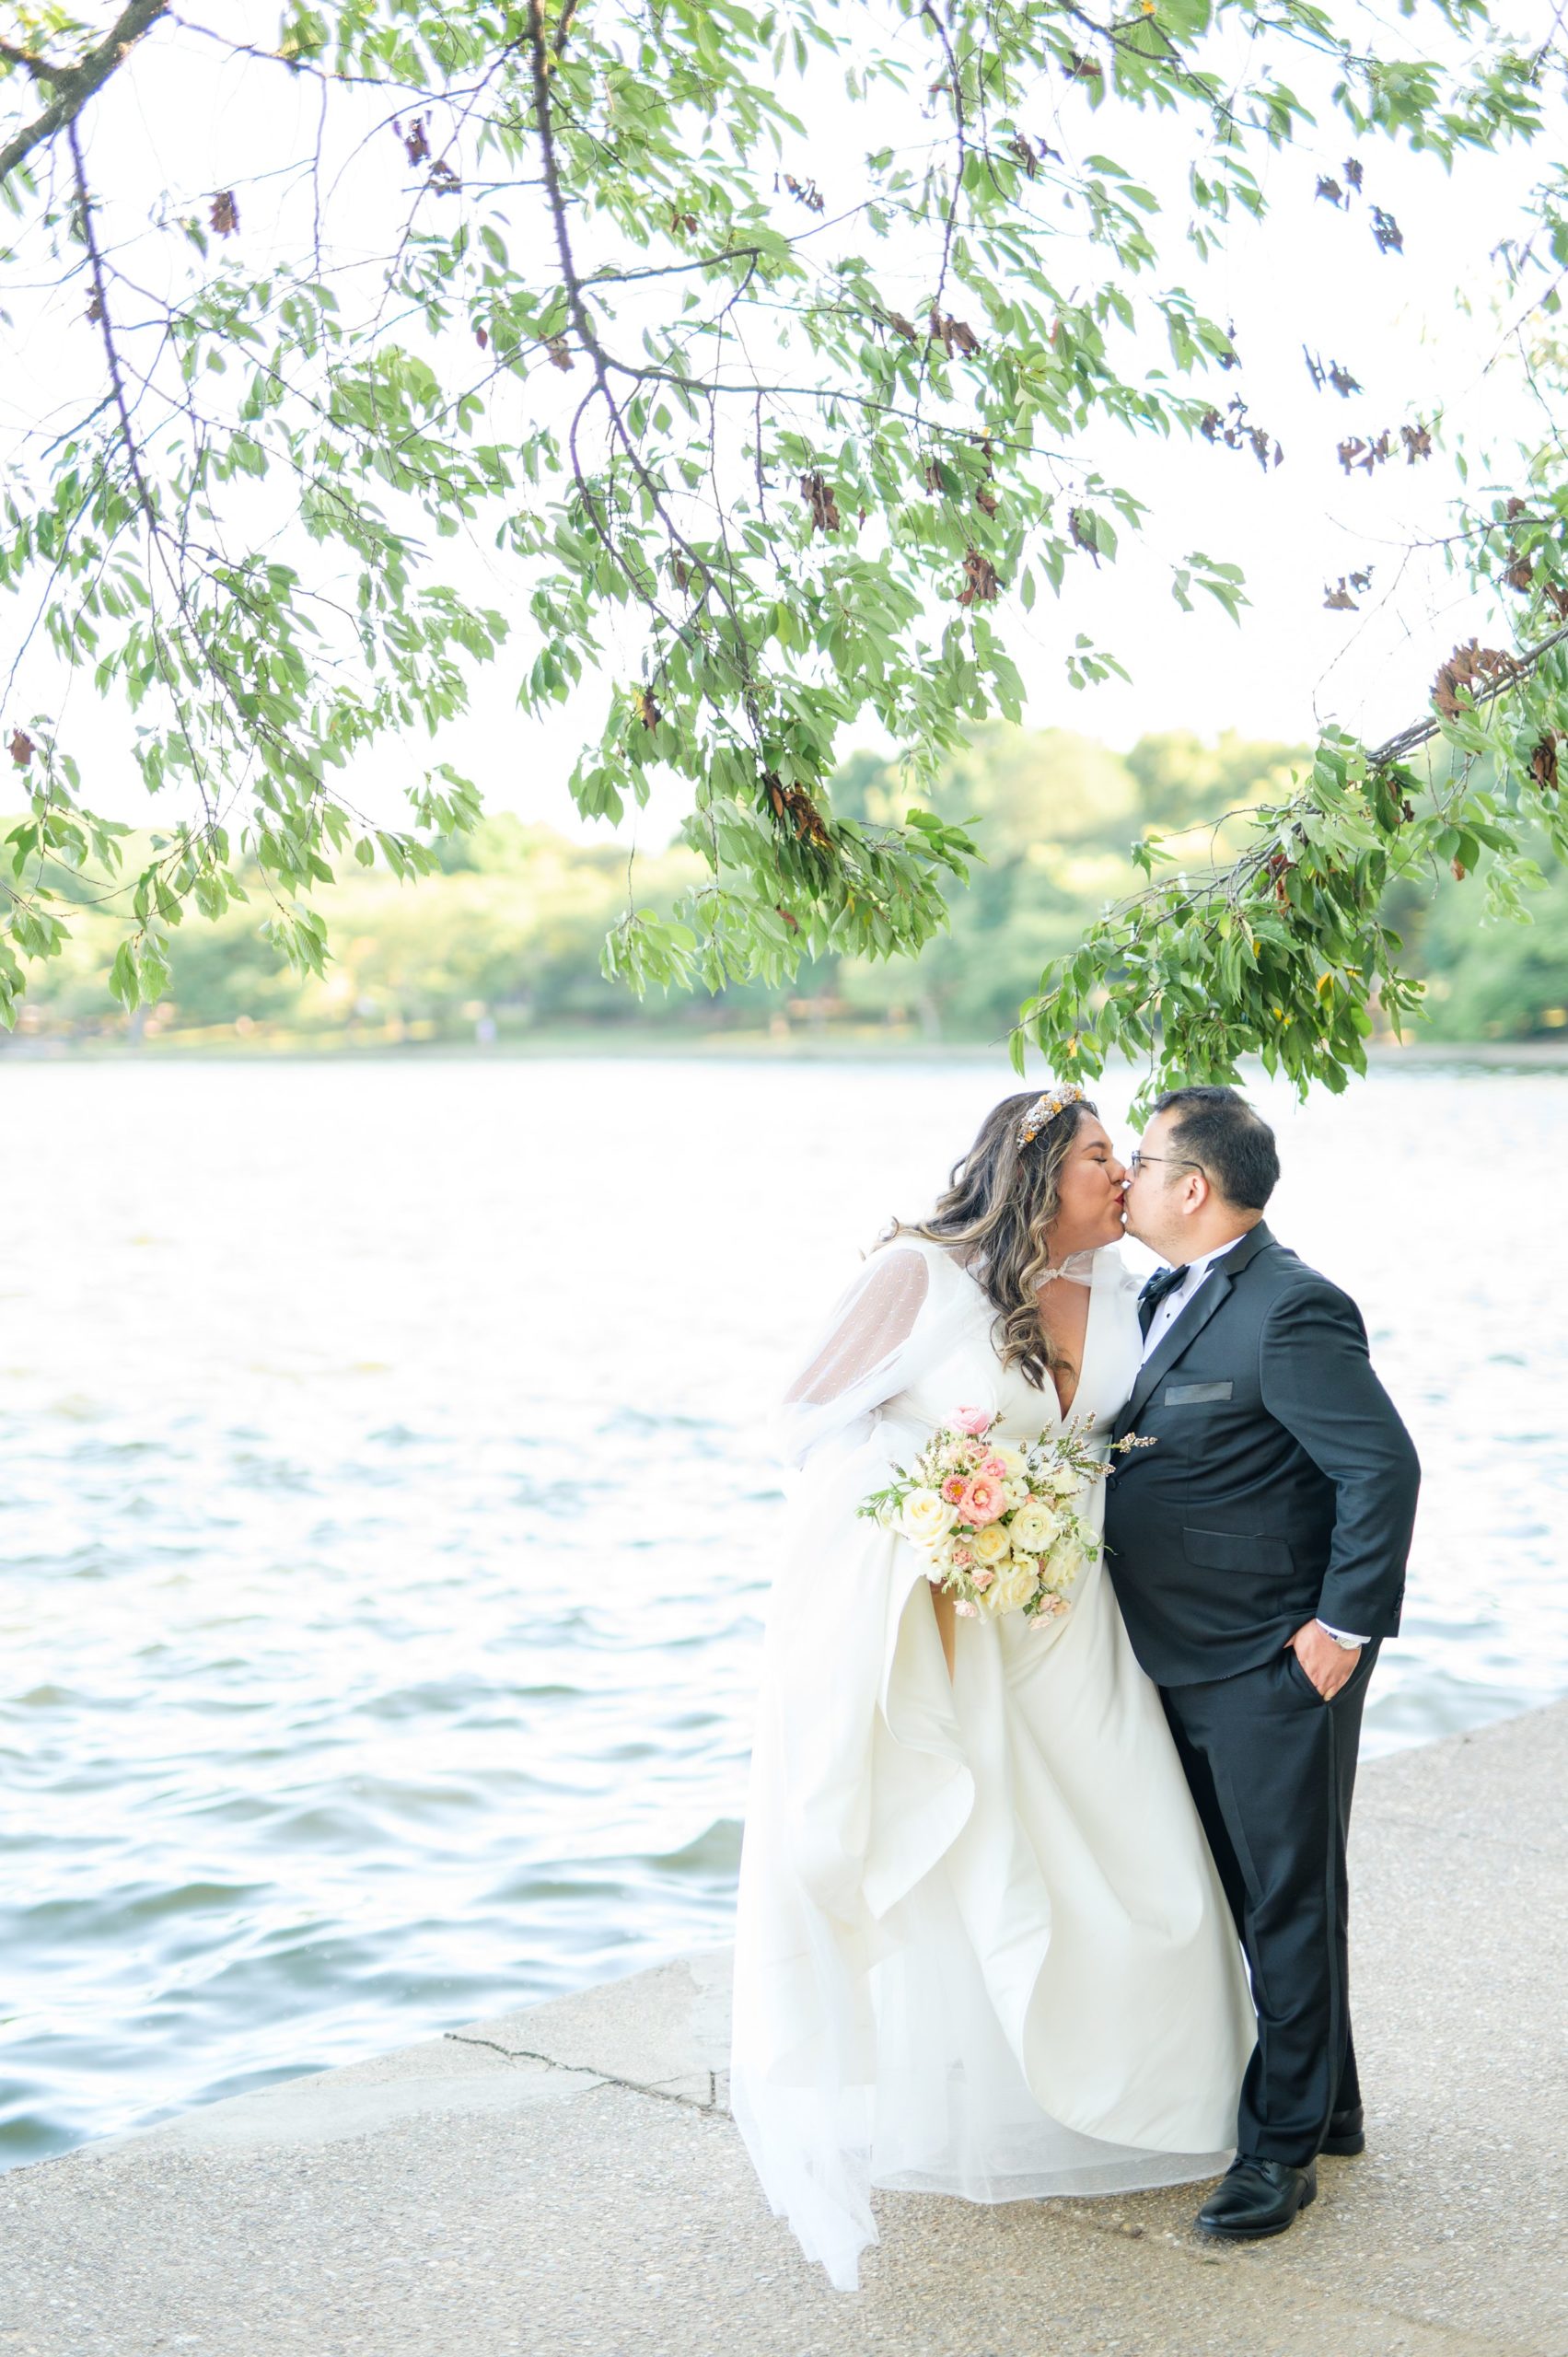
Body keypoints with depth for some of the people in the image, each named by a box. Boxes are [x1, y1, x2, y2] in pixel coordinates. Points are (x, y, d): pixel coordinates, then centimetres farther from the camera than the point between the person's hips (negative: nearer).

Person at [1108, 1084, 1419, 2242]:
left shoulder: (1291, 1312, -21)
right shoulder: (1170, 1297, 9)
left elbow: (1384, 1466, -23)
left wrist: (1345, 1626, -20)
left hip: (1275, 1669, -10)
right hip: (1187, 1667, 10)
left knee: (1289, 1899, 3)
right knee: (1242, 1891, 19)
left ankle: (1283, 2144, 16)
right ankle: (1325, 2103, 35)